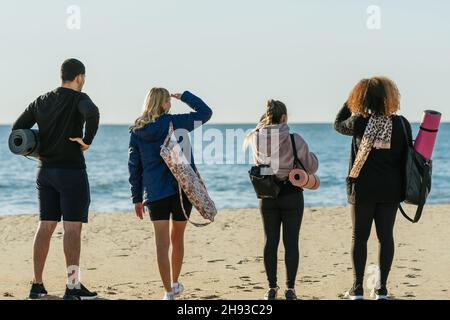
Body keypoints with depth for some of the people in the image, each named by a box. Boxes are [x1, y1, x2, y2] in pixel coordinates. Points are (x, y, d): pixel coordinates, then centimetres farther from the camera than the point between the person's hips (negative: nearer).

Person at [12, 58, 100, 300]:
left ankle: (37, 285, 11)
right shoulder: (78, 99, -8)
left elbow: (17, 130, 13)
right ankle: (72, 287, -6)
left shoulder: (41, 101, 11)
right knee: (73, 228, -5)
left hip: (45, 171, 6)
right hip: (71, 171, -6)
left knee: (46, 226, 10)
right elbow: (92, 114, -31)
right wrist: (87, 140, -18)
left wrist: (39, 151, 14)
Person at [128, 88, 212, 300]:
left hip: (154, 193, 1)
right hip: (181, 189, -1)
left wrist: (137, 197, 12)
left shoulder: (137, 131, 3)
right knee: (177, 238, 17)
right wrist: (185, 96, 11)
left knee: (162, 243, 0)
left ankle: (168, 291, -6)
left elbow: (134, 166, 6)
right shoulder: (174, 122, -8)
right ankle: (175, 283, 32)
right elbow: (205, 113, 1)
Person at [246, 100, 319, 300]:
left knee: (271, 241, 10)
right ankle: (290, 289, 6)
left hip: (267, 195, 3)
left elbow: (248, 139, 21)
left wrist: (263, 123, 19)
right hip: (291, 195, -3)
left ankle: (272, 288, 12)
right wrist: (312, 156, 15)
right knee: (291, 242, 4)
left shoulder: (256, 138, -5)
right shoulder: (294, 140, -15)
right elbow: (311, 167, -5)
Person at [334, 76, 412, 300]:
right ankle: (382, 289, 8)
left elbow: (338, 124, 11)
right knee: (386, 236, 7)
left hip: (363, 188, -2)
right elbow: (407, 156, 2)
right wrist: (403, 188, 11)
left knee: (360, 237, 7)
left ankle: (357, 289, 6)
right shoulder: (401, 124, -4)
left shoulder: (360, 123, -11)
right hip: (391, 189, 2)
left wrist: (350, 101, 15)